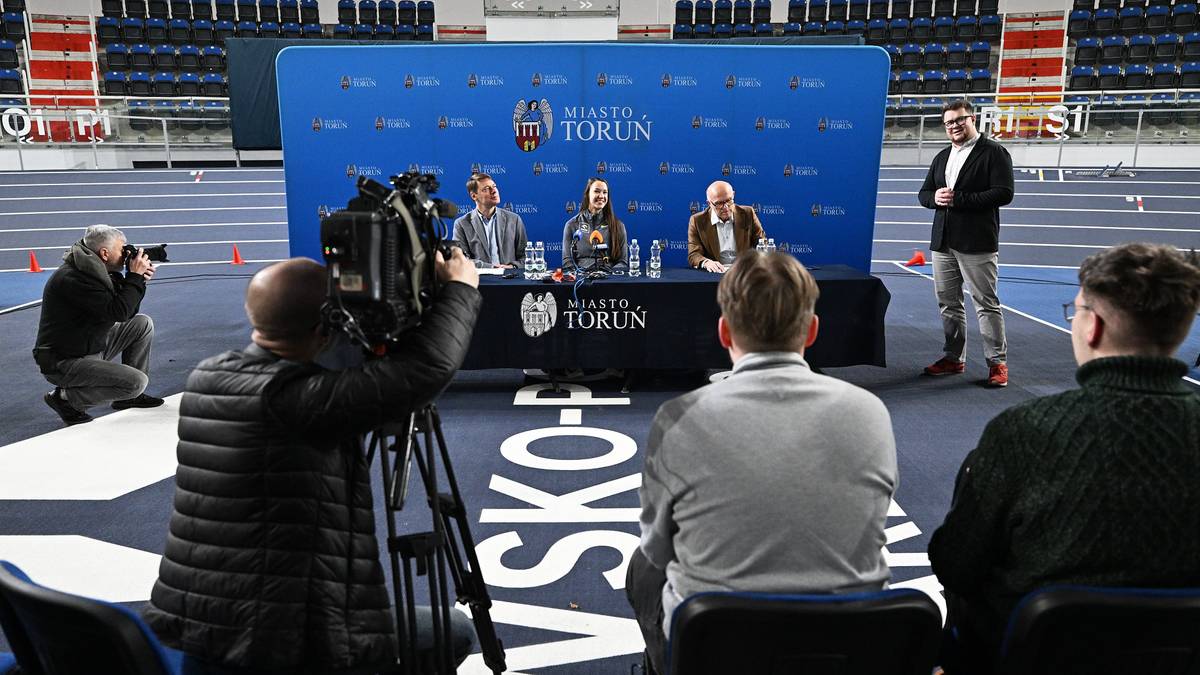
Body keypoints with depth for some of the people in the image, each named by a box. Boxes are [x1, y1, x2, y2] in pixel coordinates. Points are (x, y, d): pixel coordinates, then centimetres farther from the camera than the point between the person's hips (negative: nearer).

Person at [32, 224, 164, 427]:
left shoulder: (93, 271, 7)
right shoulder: (72, 278, -24)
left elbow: (126, 312, 10)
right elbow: (118, 312, -28)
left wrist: (138, 278, -2)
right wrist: (136, 276, -19)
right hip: (63, 362, -10)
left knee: (143, 324, 7)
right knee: (137, 381, -23)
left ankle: (130, 395, 11)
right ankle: (65, 397, -5)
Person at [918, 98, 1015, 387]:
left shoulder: (993, 152, -4)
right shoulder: (942, 157, 18)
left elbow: (1003, 193, -13)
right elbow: (924, 193, 19)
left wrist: (958, 198, -18)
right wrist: (935, 197, -6)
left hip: (977, 244, -7)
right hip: (943, 243, 7)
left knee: (986, 303, -4)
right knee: (948, 303, 12)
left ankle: (997, 362, 4)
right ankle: (954, 358, 23)